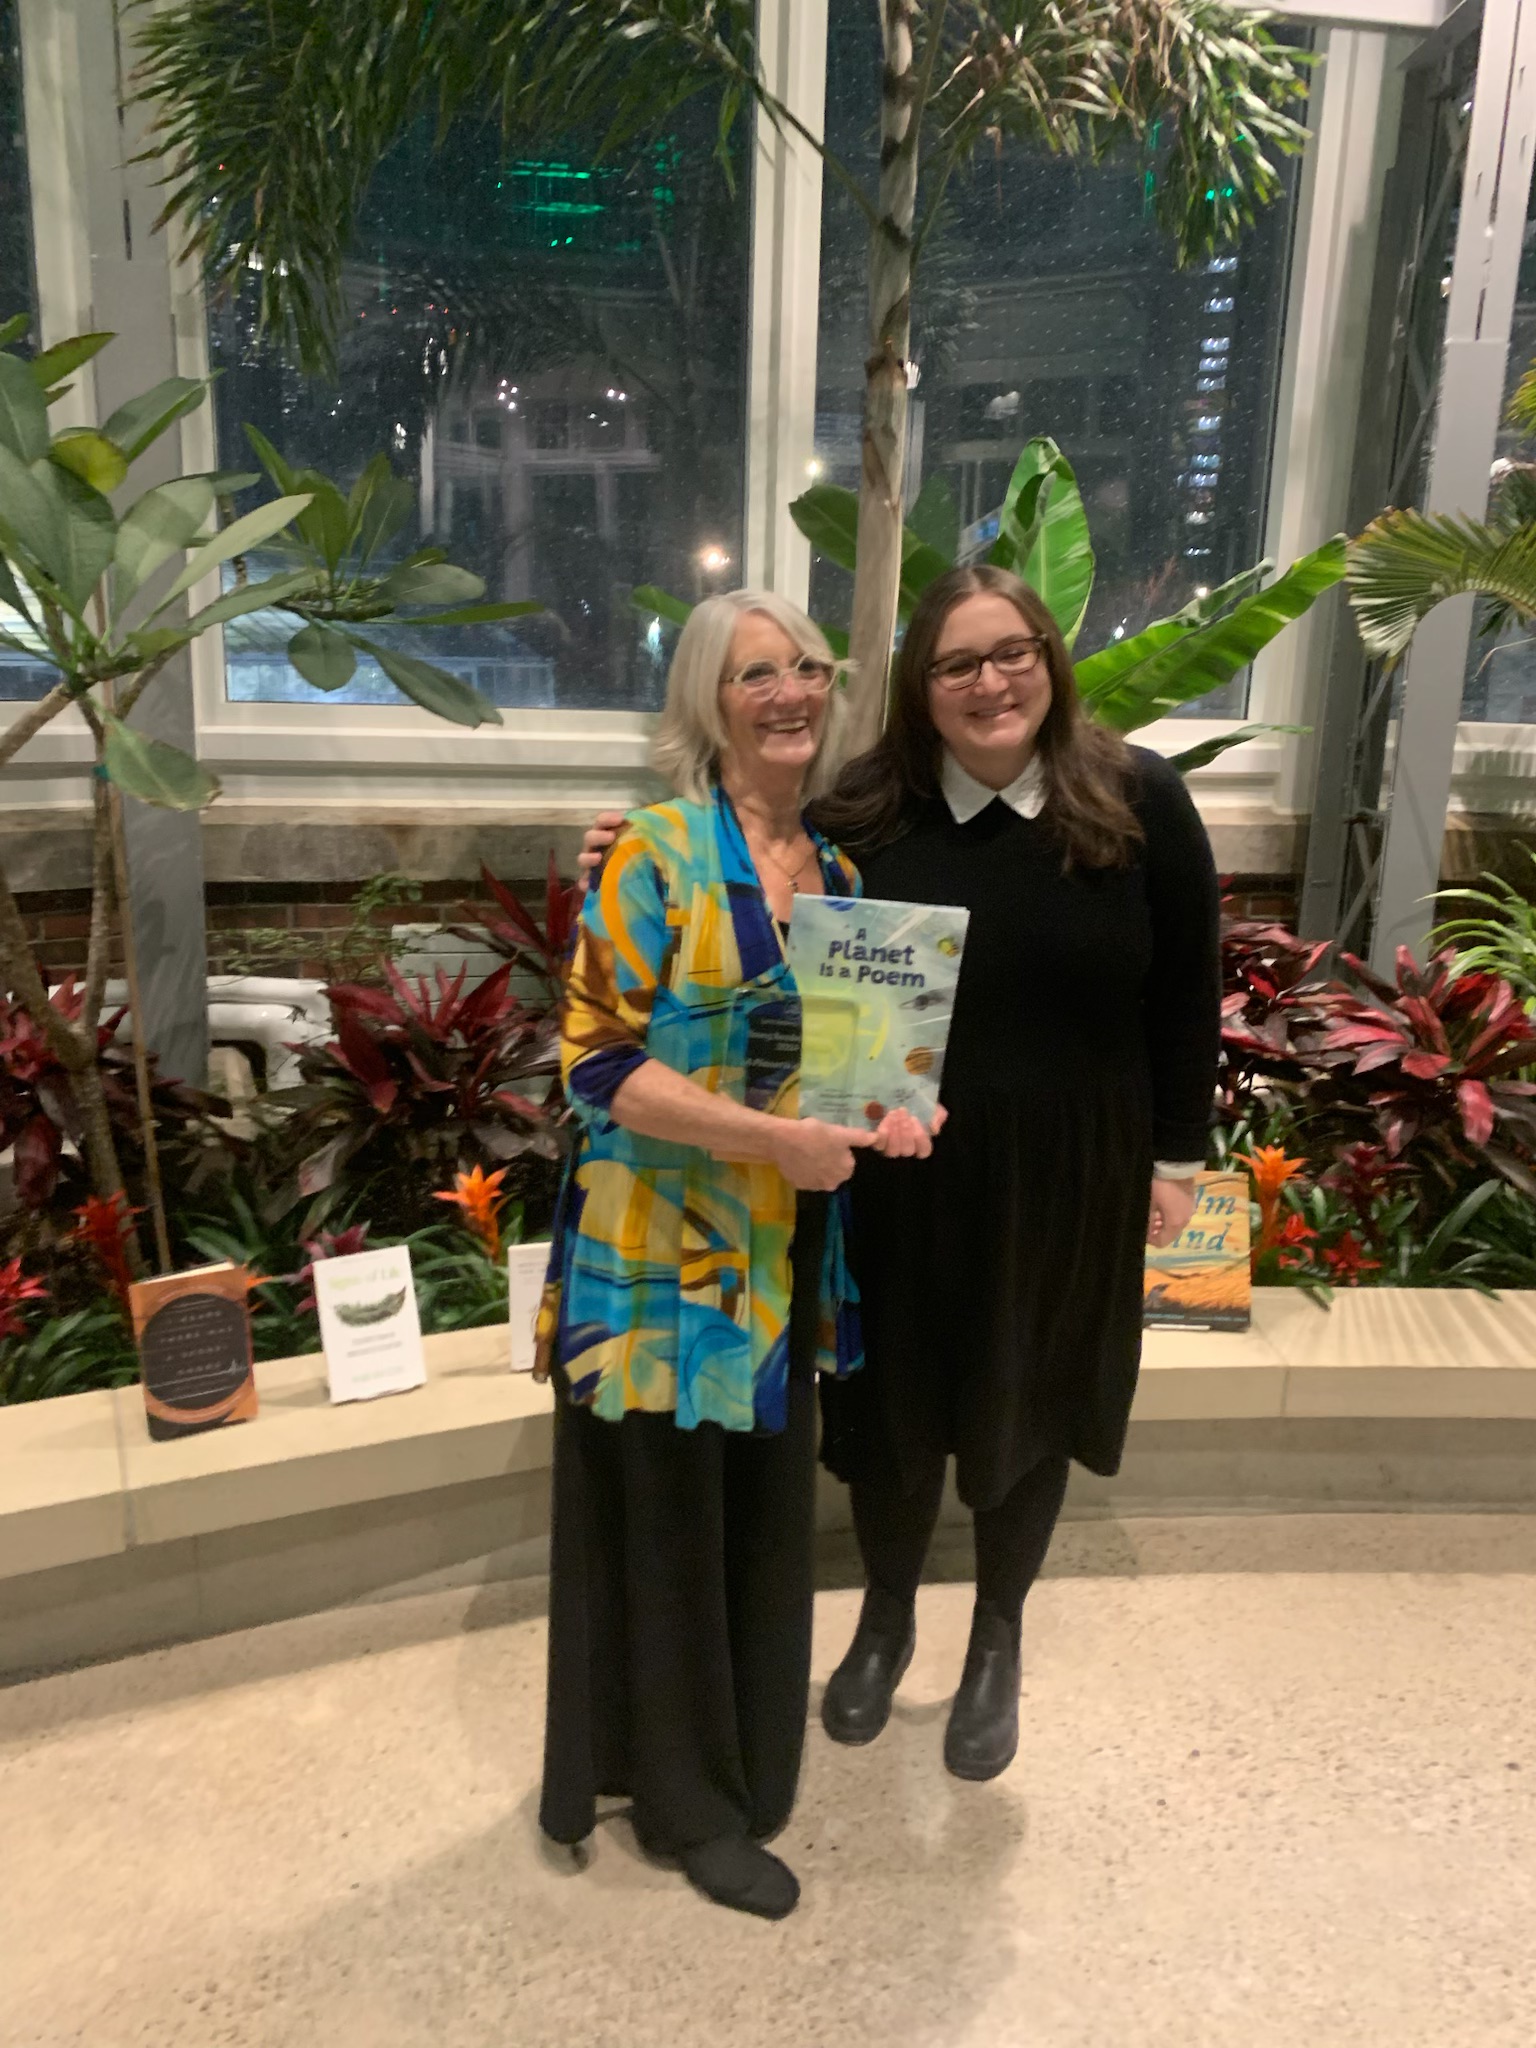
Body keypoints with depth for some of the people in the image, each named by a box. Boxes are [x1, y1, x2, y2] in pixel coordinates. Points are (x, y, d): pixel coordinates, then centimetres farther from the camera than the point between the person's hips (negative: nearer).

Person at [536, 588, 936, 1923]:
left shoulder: (834, 867, 9)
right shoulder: (659, 855, -11)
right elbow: (598, 1061, -16)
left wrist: (879, 1110, -3)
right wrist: (774, 1137, -23)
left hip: (784, 1256, 6)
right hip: (666, 1251, -6)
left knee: (765, 1512, 17)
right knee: (670, 1521, 9)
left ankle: (732, 1757, 41)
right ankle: (689, 1802, 31)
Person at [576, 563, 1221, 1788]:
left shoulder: (1140, 801, -8)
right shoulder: (865, 816, -7)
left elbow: (1186, 993, -1)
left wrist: (1176, 1157, 1)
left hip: (1065, 1179, 0)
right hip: (900, 1179, 1)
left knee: (1026, 1410, 18)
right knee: (894, 1405, 17)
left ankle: (997, 1642, 44)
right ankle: (886, 1623, 45)